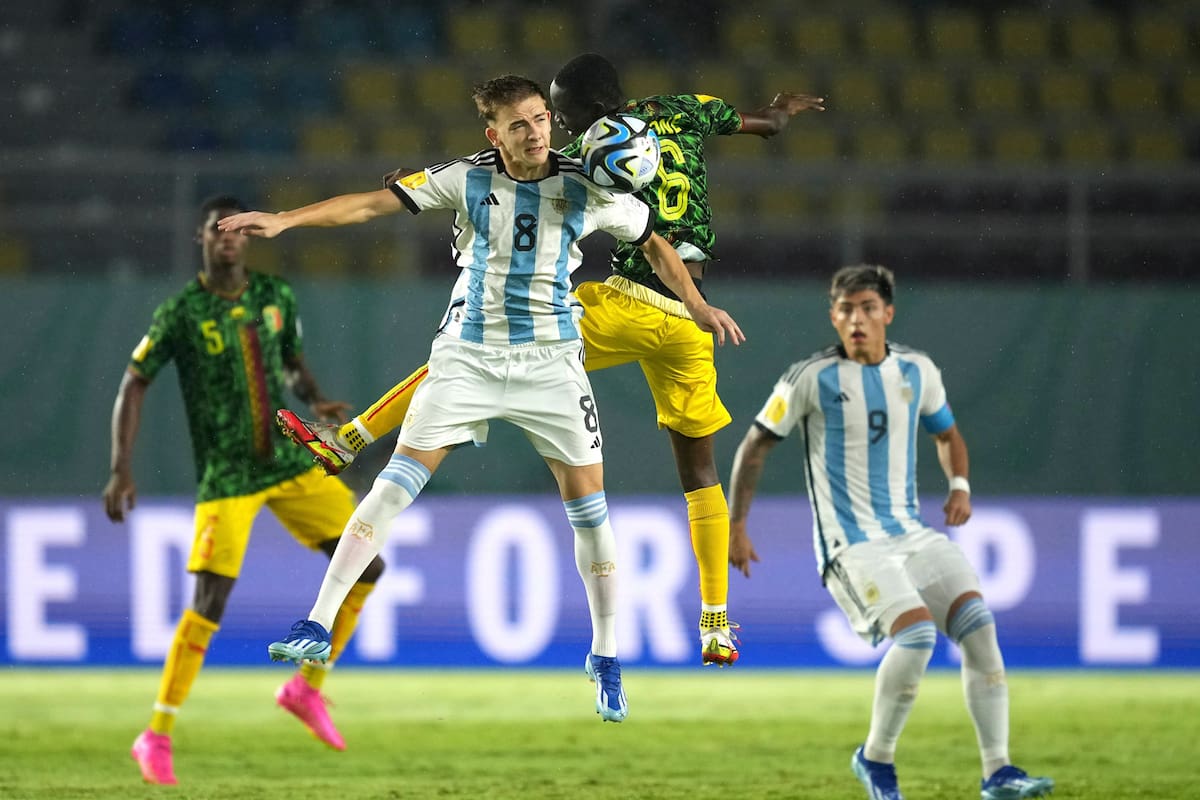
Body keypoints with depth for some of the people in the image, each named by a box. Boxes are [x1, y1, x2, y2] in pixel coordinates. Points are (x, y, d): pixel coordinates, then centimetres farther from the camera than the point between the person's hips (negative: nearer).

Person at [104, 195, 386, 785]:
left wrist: (316, 402, -1)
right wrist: (121, 468, -14)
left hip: (290, 461, 5)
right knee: (210, 599, -15)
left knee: (368, 566, -1)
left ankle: (307, 687, 15)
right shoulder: (181, 313, -8)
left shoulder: (276, 297, 6)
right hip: (226, 476, -5)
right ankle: (157, 736, -4)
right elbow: (134, 384, -6)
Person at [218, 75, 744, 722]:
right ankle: (317, 626, -8)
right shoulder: (468, 179, -4)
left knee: (587, 502, -3)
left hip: (551, 359, 1)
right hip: (468, 353, 0)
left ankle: (606, 659, 13)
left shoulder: (588, 190, -3)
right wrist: (285, 220, -13)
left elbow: (653, 243, 12)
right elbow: (374, 203, -5)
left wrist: (696, 305, 0)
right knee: (397, 481, -10)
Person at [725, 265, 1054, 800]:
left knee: (977, 622, -14)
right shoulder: (812, 379, -6)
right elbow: (755, 446, 3)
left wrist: (959, 484, 6)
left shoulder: (917, 372, 7)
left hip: (911, 532, 5)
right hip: (850, 544, -5)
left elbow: (947, 433, 26)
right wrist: (735, 527, 3)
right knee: (917, 632, -26)